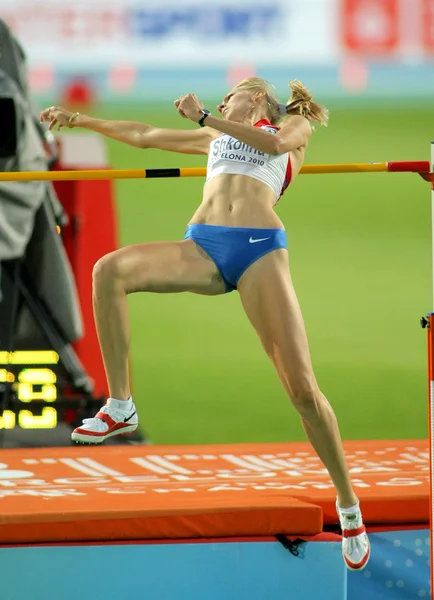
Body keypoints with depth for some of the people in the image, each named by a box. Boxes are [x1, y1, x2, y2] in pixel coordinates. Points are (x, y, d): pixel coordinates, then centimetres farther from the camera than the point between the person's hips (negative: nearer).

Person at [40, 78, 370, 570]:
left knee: (302, 388, -14)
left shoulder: (294, 126, 21)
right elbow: (143, 136, 39)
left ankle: (347, 502, 0)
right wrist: (82, 121, 37)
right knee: (109, 270, -24)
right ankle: (119, 406, -16)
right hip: (203, 247, 4)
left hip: (260, 248, -4)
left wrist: (204, 116, -7)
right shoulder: (215, 136, 34)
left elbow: (274, 143, -3)